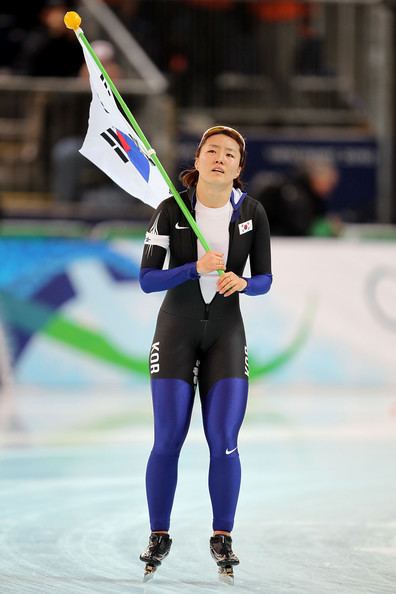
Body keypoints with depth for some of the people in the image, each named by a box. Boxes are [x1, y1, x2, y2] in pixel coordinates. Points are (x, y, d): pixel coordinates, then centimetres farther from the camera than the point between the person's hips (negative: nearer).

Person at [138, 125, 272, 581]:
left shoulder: (252, 213, -2)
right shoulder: (171, 211, -8)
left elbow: (264, 279, 5)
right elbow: (147, 279, -10)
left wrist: (242, 282, -17)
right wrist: (196, 269, -23)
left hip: (226, 334, 1)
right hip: (176, 332, -1)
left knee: (224, 441, -6)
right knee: (167, 441, -5)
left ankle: (222, 538, 7)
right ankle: (159, 536, 9)